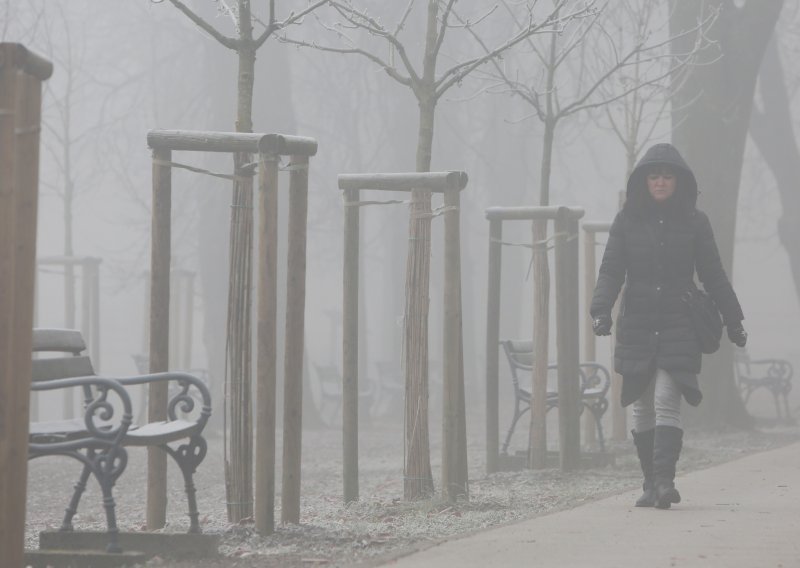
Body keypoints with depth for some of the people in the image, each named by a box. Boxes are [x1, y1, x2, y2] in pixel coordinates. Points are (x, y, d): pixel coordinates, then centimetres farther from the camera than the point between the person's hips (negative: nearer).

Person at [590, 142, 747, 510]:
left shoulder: (694, 222, 5)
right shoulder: (626, 221, 6)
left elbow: (712, 276, 11)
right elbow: (611, 270, 2)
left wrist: (733, 320, 13)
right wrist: (601, 310, -14)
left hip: (680, 327, -2)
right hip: (637, 325, 2)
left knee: (666, 401, -14)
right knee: (642, 407, 5)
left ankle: (664, 480, -19)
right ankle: (651, 483, 14)